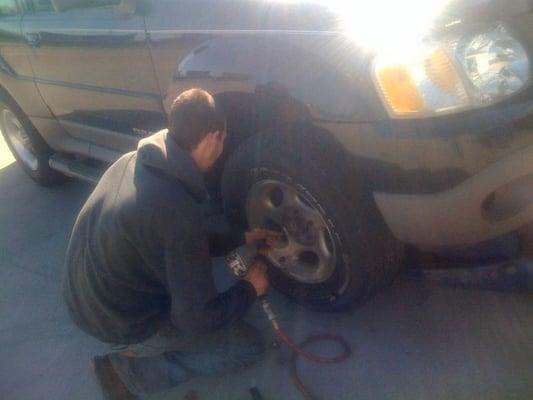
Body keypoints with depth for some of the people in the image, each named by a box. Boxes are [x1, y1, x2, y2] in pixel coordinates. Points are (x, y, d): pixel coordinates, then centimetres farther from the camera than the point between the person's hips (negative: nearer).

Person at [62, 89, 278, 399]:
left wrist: (243, 239, 12)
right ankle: (128, 371, 2)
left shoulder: (134, 161, -6)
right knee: (249, 346, 3)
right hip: (121, 321, -8)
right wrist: (250, 289, -6)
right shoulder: (179, 213, -33)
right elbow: (198, 321, -23)